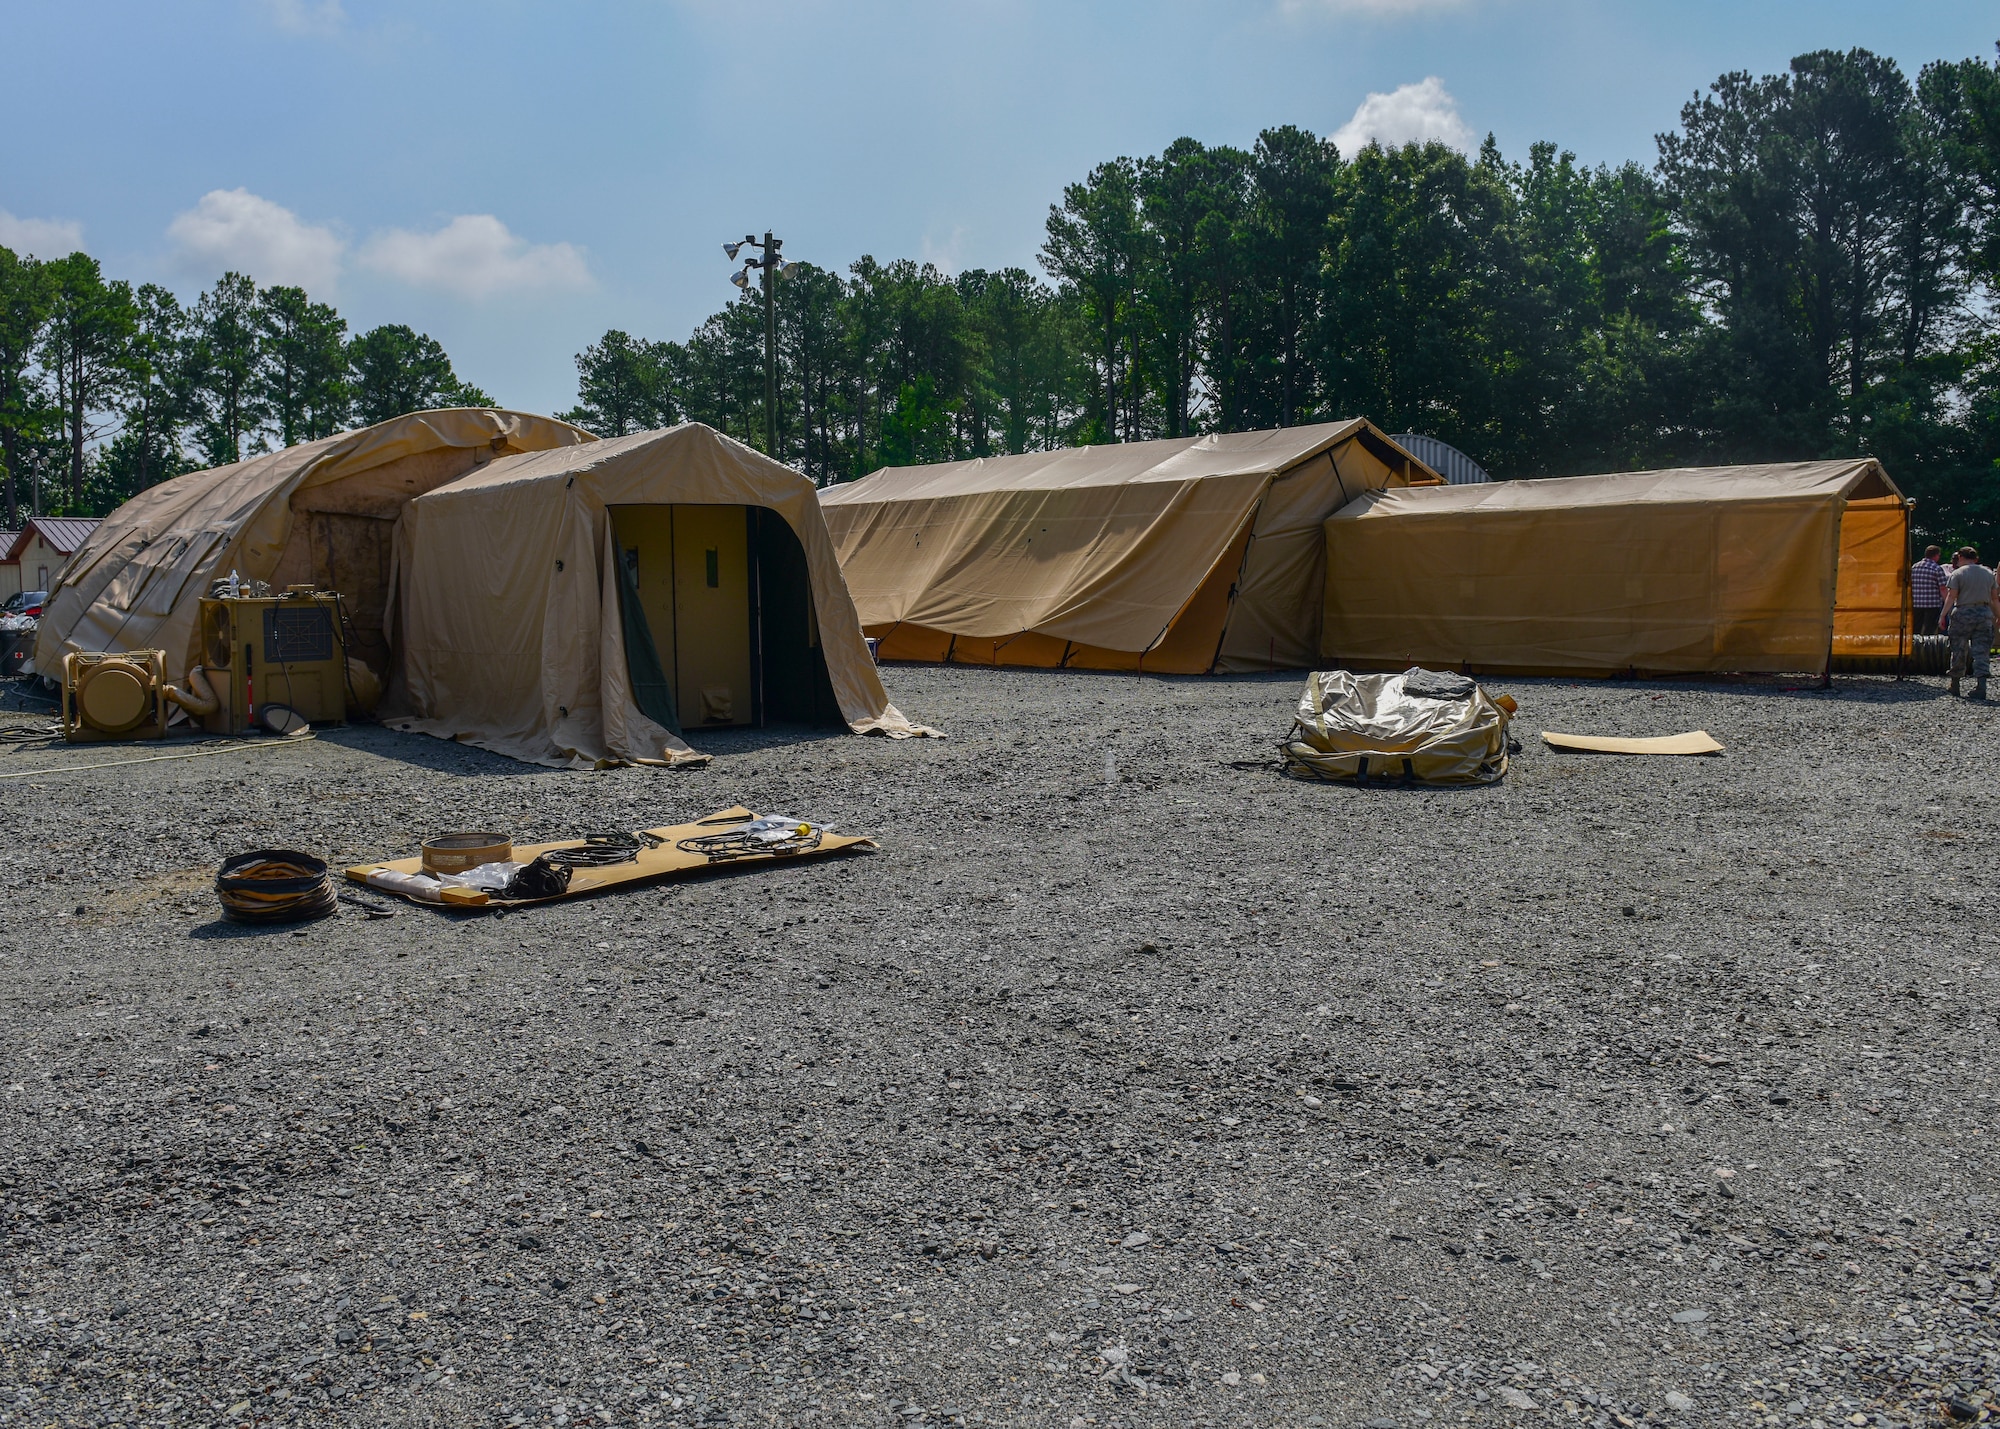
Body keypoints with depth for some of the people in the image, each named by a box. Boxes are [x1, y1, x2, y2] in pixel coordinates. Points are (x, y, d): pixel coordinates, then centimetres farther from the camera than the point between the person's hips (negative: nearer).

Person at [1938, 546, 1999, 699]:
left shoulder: (1957, 574, -4)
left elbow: (1951, 597, -11)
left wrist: (1943, 616, -9)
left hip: (1963, 613, -3)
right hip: (1985, 613, 3)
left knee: (1959, 651, 7)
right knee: (1981, 652, 1)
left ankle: (1955, 685, 16)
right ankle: (1980, 686, -10)